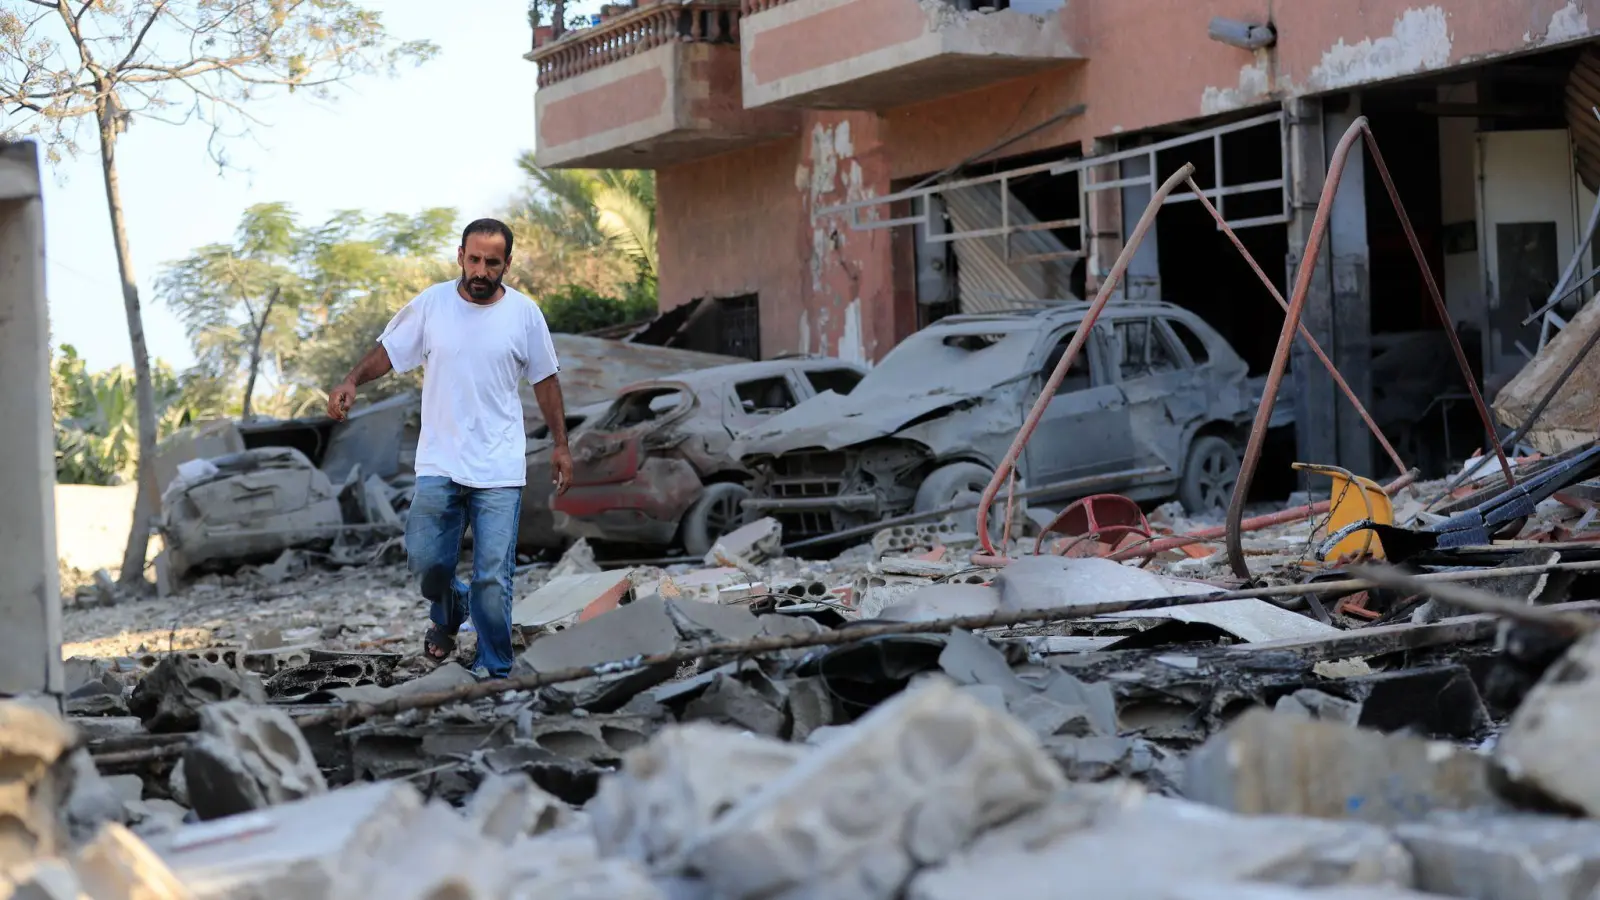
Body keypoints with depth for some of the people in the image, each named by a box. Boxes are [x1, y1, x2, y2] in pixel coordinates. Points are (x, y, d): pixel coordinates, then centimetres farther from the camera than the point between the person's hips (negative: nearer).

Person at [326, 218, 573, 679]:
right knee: (425, 561, 3)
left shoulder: (524, 313, -1)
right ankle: (449, 611, 37)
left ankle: (493, 670, 8)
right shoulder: (431, 304, -1)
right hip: (438, 466, 1)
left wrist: (560, 444, 8)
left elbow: (545, 380, 9)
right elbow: (387, 350, 8)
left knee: (492, 577, -4)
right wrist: (351, 381, -11)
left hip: (500, 469, -1)